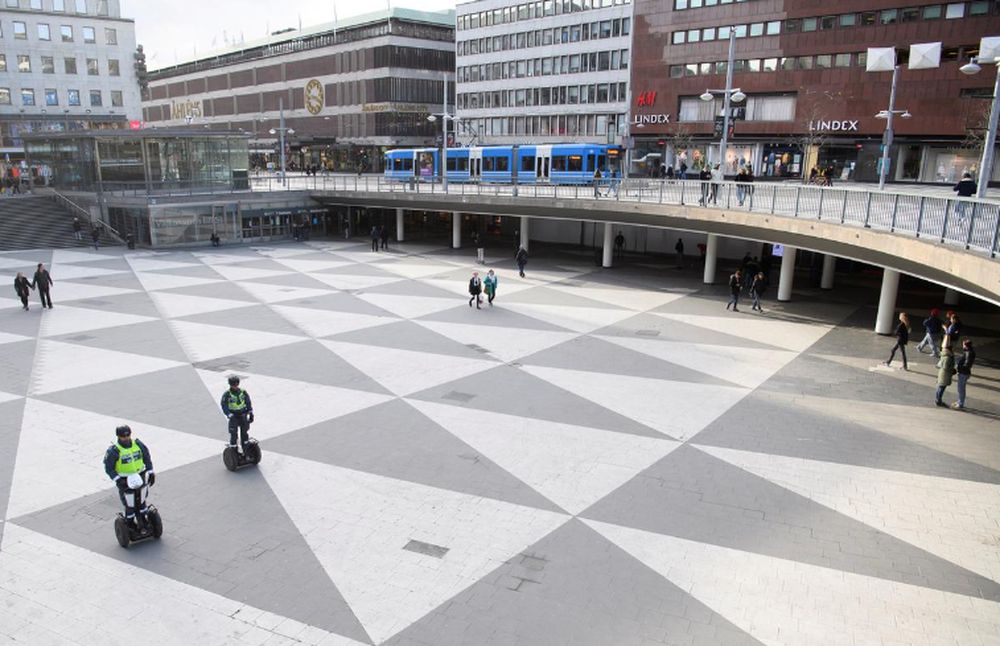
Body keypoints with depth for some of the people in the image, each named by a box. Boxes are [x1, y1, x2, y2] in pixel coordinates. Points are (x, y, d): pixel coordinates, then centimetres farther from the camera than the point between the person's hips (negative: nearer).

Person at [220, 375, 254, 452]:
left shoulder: (243, 392, -2)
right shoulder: (227, 394, -12)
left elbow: (248, 403, 7)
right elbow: (224, 407, -11)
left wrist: (251, 414, 3)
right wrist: (230, 416, -22)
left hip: (243, 416, 3)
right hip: (234, 417, -3)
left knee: (245, 433, 11)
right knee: (233, 434, -2)